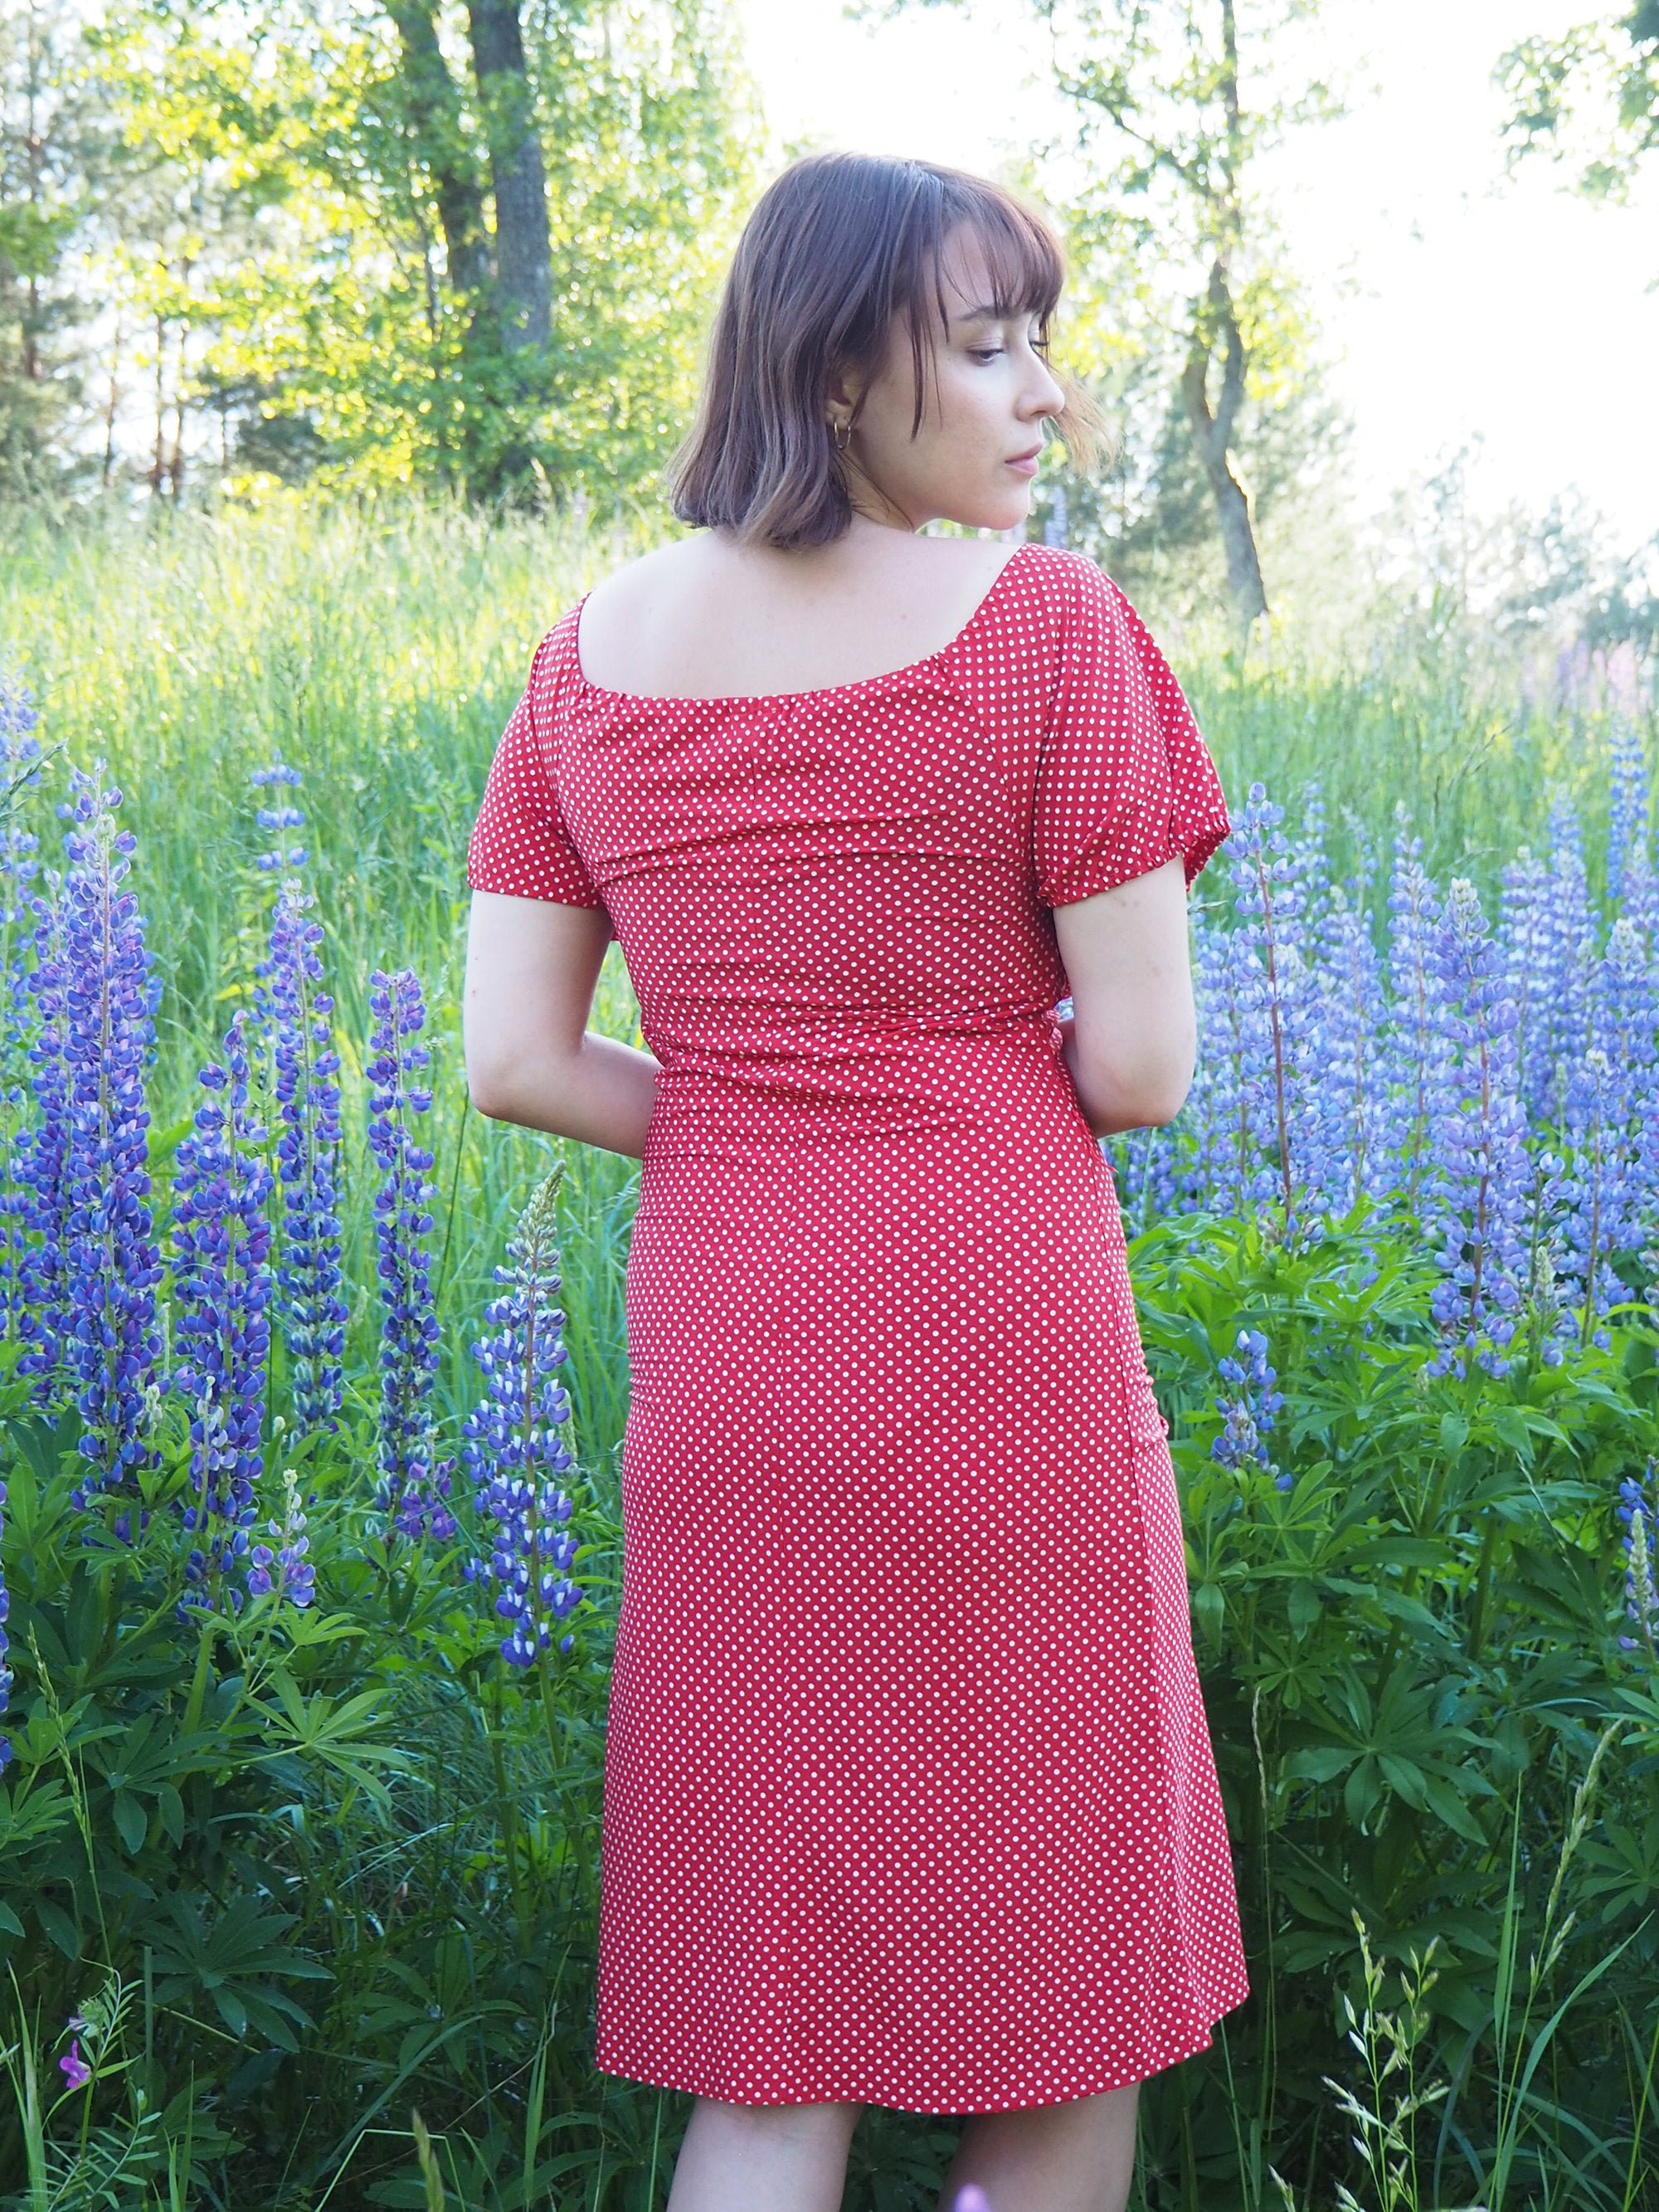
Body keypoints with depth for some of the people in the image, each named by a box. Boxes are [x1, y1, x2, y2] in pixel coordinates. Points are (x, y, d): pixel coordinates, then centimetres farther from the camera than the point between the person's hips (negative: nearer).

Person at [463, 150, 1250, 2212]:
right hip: (1006, 1354, -4)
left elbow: (513, 1060, 1)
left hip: (724, 1367, 4)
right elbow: (1141, 1065, -9)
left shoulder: (594, 651, 3)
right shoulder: (1050, 627, -10)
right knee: (1064, 1969, 15)